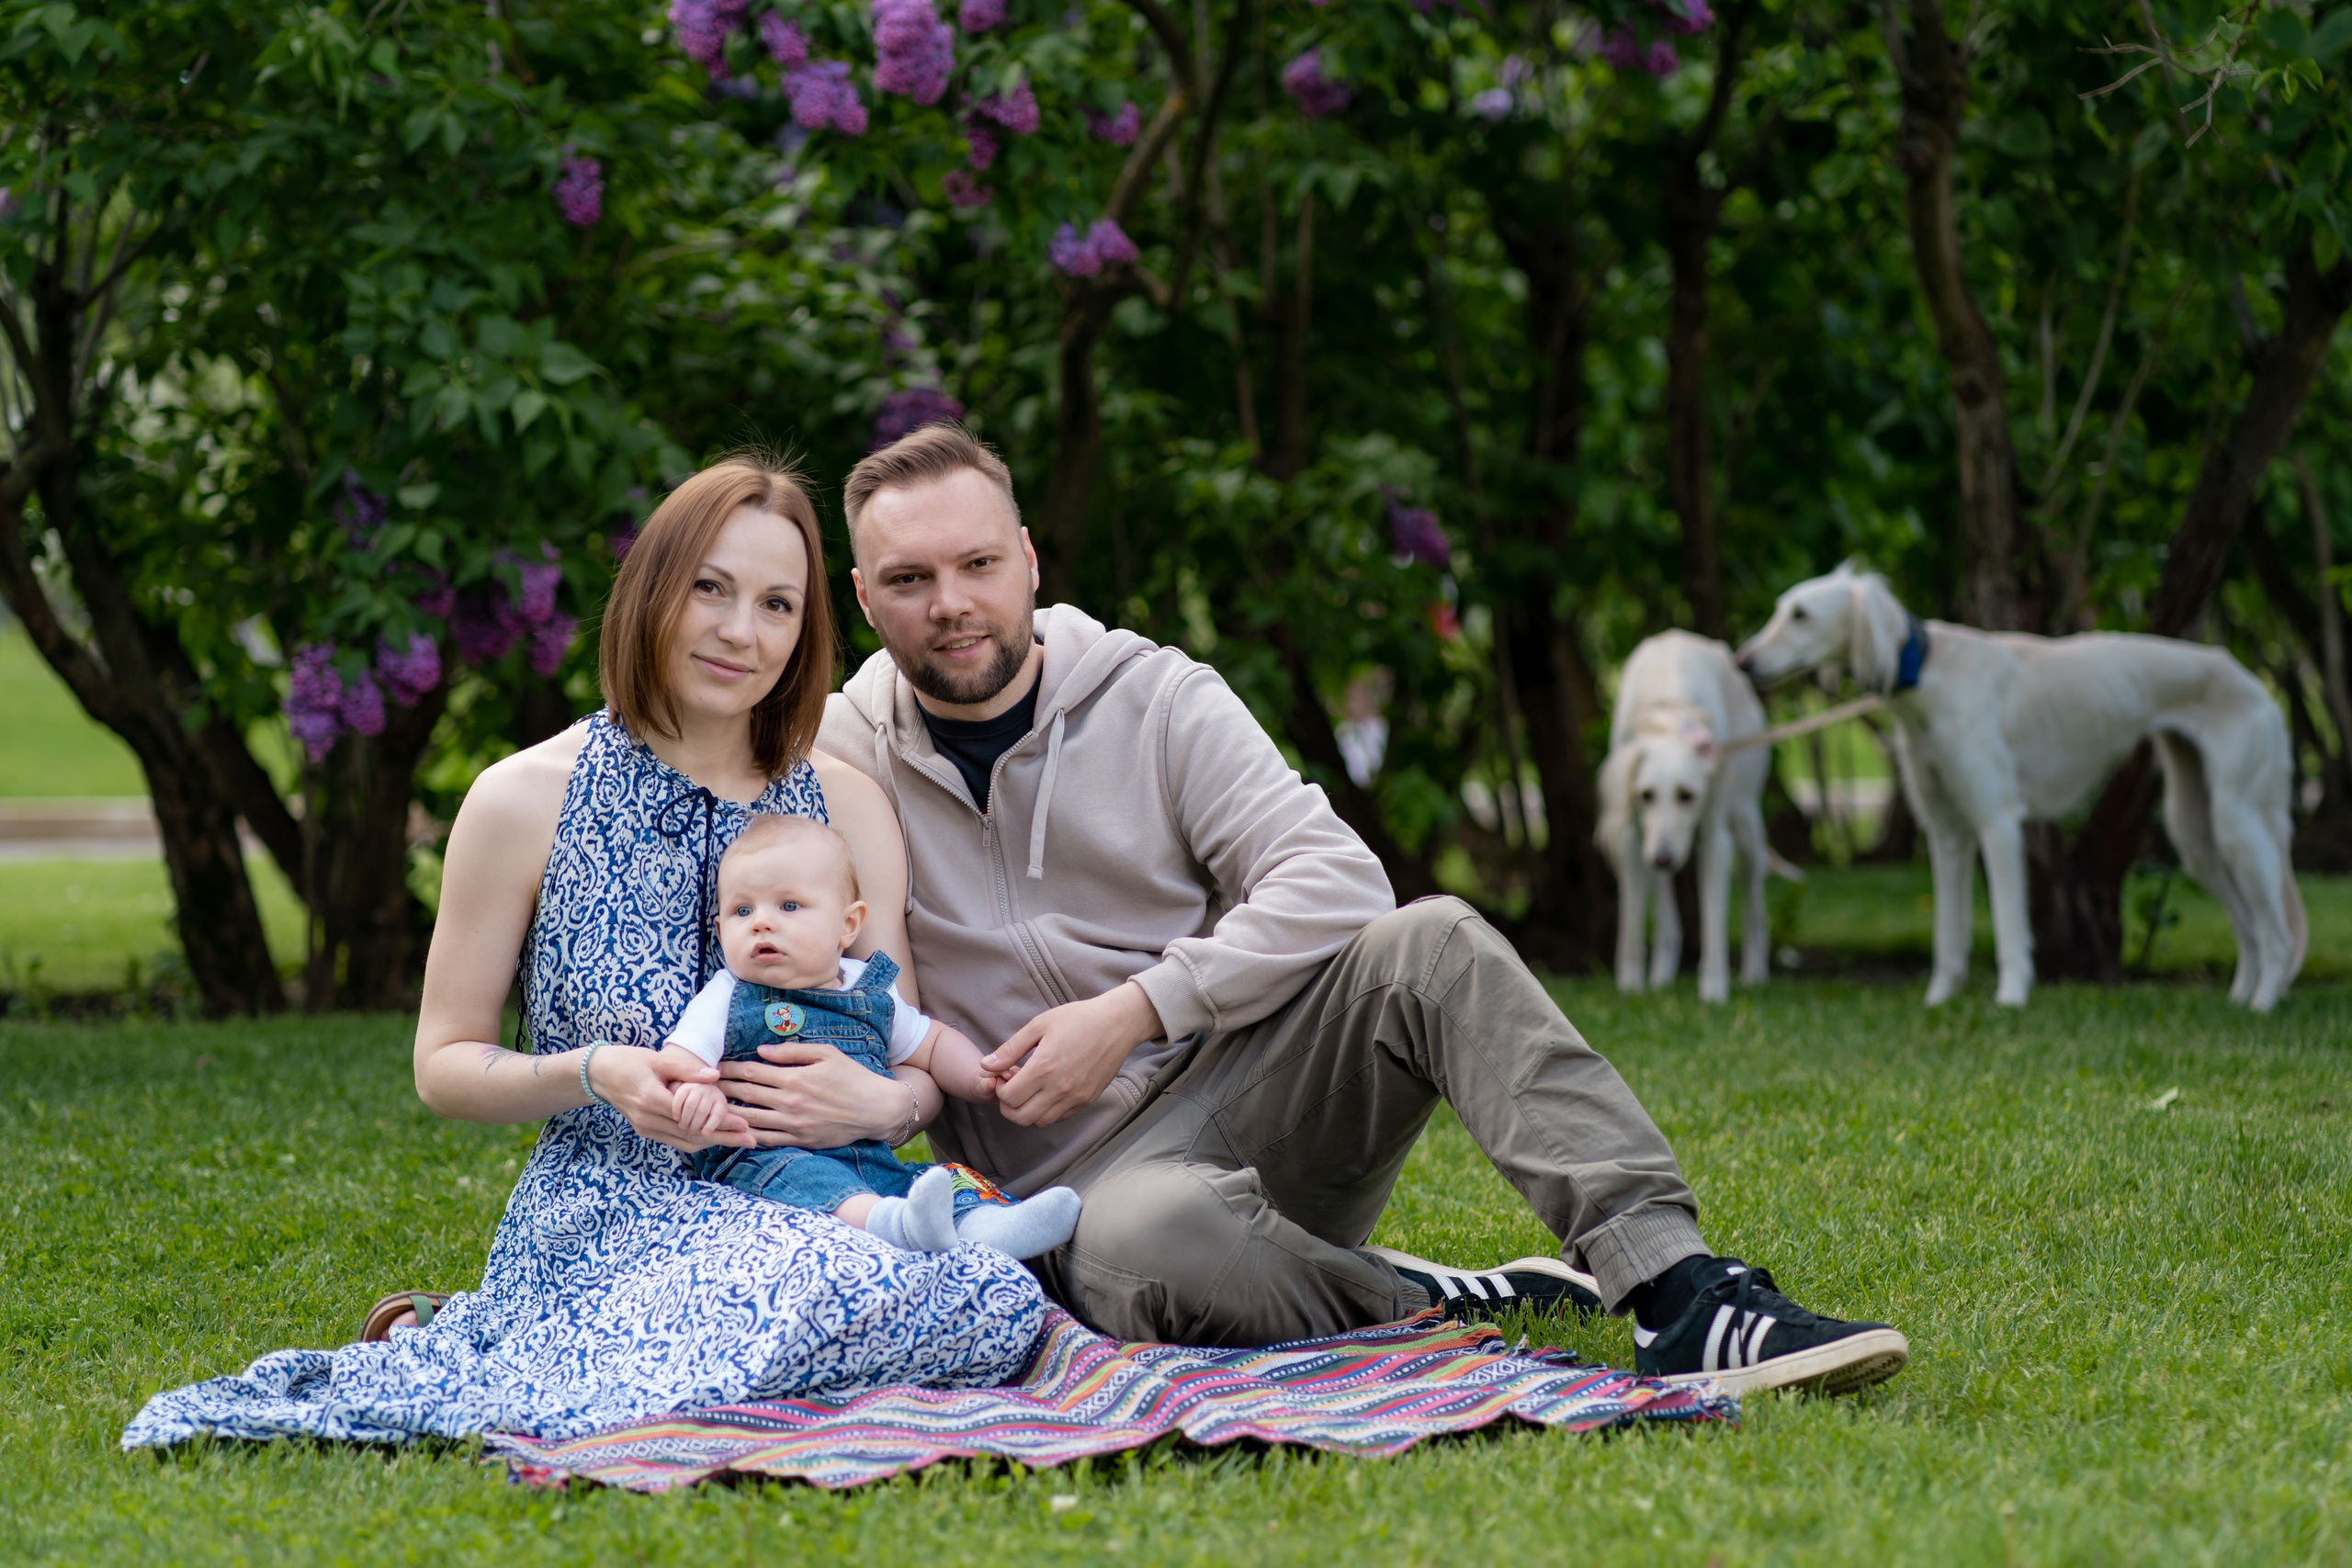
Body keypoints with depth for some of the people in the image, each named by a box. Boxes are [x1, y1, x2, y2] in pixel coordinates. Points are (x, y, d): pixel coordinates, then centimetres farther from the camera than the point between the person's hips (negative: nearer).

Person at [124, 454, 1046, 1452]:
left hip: (806, 1212, 4)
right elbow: (443, 1066, 5)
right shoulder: (525, 800, 1)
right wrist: (594, 1076, -15)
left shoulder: (850, 808, 11)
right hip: (604, 1214, -4)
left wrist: (879, 1103, -14)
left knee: (1002, 1304, -30)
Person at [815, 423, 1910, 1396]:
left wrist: (1132, 1013, -17)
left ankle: (1678, 1292, -36)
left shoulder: (1153, 696, 3)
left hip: (1244, 1079, 2)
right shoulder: (841, 759, 3)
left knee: (1429, 945, -26)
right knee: (1149, 1239, -40)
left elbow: (1334, 880, -7)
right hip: (1076, 1179, -2)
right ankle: (1441, 1310, -16)